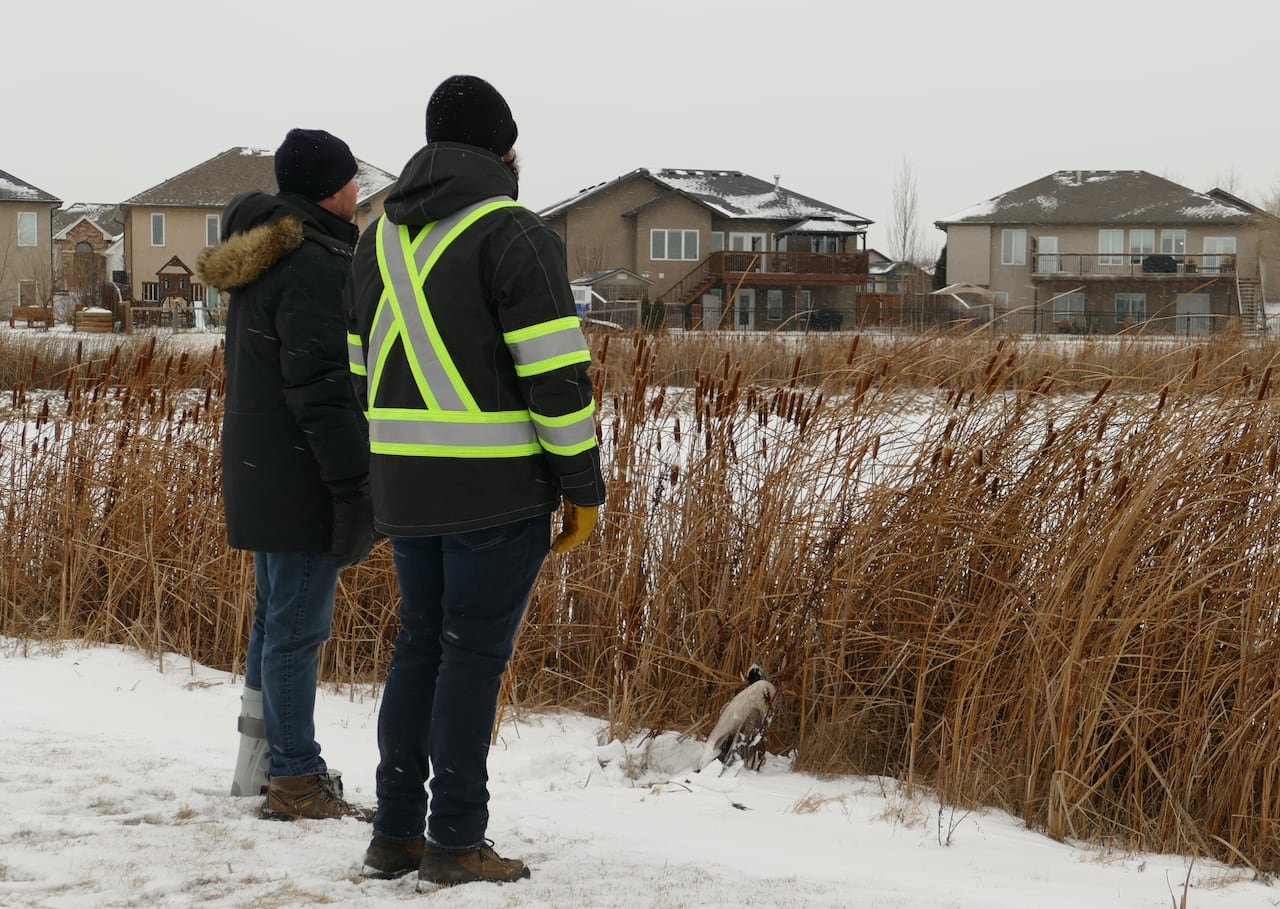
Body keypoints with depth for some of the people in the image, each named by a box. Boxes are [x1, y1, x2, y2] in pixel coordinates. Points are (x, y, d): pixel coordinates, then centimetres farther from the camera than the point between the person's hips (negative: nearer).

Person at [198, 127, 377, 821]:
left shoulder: (259, 261, 14)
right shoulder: (314, 266, -18)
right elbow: (320, 386, -22)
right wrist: (352, 483, -21)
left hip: (258, 471, 10)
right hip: (302, 475, -10)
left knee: (276, 616, 18)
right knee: (298, 625, -5)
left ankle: (261, 763, 26)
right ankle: (295, 781, -1)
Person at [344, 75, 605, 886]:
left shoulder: (385, 236, 12)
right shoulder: (515, 234, -11)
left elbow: (367, 370, 15)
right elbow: (555, 373, -16)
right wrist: (584, 486, -8)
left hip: (407, 481, 7)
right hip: (497, 485, -7)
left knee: (422, 647, 14)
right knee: (476, 654, -1)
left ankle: (396, 832, 14)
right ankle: (456, 841, 2)